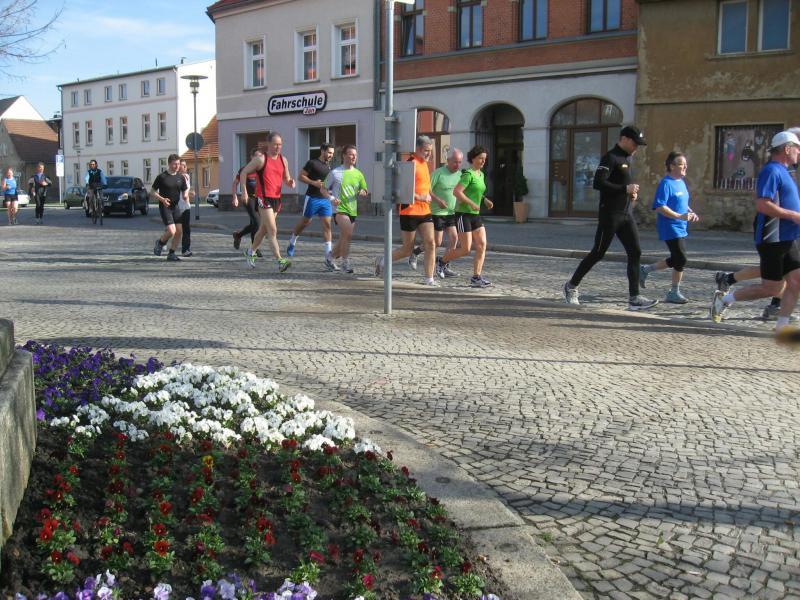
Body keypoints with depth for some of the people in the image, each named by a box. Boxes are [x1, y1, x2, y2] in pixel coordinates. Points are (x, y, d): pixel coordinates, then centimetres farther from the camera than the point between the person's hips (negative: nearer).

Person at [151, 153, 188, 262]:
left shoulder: (181, 177, 7)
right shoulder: (162, 177, -7)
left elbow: (184, 192, 12)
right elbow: (152, 193, -3)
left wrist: (185, 196, -12)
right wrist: (162, 199, -20)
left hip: (176, 206, 5)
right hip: (165, 207, -5)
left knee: (179, 232, -1)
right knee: (171, 231, -16)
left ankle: (171, 253, 14)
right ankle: (160, 243, 14)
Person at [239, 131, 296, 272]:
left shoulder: (283, 160, 11)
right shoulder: (260, 159, -7)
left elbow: (286, 179, 21)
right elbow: (243, 173, -2)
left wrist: (290, 182, -3)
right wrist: (244, 191, -10)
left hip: (276, 198, 7)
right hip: (263, 198, -7)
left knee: (264, 229, 18)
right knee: (272, 230, -14)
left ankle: (250, 252, 39)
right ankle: (280, 261, -19)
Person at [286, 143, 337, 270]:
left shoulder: (328, 166, 14)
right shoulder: (312, 163, -6)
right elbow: (301, 176, -8)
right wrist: (314, 183, -19)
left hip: (325, 199, 5)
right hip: (312, 198, -5)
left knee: (327, 225, -5)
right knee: (305, 221, 7)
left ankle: (329, 258, -10)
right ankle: (292, 242, 36)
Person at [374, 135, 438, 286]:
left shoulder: (424, 163, 15)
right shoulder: (411, 164, -14)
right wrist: (419, 197, -22)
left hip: (424, 211, 8)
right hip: (410, 212, -8)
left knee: (430, 244, -5)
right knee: (407, 249, 3)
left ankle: (429, 279, -3)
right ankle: (382, 261, 26)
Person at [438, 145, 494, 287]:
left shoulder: (481, 174, 14)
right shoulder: (468, 174, -13)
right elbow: (456, 192, -21)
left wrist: (484, 200, 11)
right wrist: (472, 204, -25)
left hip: (475, 215, 8)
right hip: (463, 214, -8)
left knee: (482, 245, -4)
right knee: (466, 249, -7)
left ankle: (476, 278, -3)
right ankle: (443, 261, 19)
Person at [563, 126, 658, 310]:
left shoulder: (627, 158, 17)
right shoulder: (610, 157, -11)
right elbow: (598, 183, -22)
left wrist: (632, 192, 7)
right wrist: (625, 189, -20)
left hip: (627, 214, 9)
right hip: (610, 214, -8)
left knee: (635, 253, 0)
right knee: (598, 253, -1)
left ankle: (634, 298, 2)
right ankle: (571, 286, 16)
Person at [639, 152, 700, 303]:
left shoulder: (682, 183, 14)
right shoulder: (666, 183, -14)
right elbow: (660, 207, -22)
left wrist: (691, 213, 6)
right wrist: (680, 216, -27)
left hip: (680, 228, 9)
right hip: (670, 228, -9)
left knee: (676, 260, 14)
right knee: (681, 259, -7)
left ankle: (646, 269, 29)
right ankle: (674, 293, 6)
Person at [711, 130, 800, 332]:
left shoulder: (783, 172, 18)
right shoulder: (771, 171, -13)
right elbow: (762, 204, -24)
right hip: (773, 240, -10)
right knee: (772, 288, -4)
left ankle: (782, 325, 8)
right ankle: (725, 298, 8)